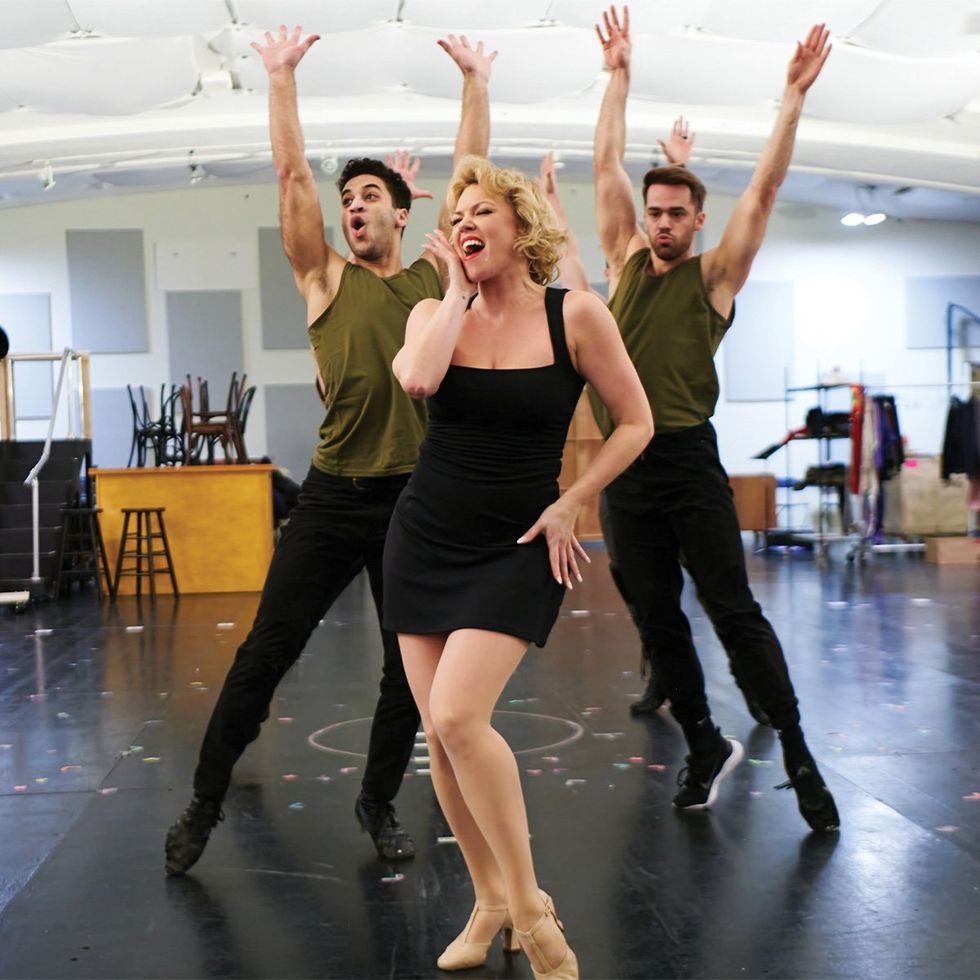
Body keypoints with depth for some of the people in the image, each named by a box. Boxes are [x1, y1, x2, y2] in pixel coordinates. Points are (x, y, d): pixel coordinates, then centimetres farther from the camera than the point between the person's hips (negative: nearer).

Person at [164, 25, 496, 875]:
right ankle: (207, 802, 12)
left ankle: (380, 801, 27)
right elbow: (293, 175, 0)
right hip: (335, 496, -1)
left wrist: (476, 81, 12)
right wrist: (282, 77, -1)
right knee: (267, 651, -1)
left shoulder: (437, 276, 10)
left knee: (411, 664, 8)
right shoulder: (326, 278, 6)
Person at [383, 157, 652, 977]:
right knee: (439, 734, 4)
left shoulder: (575, 315, -6)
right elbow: (417, 380, -21)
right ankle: (490, 899, 22)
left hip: (517, 549, -4)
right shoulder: (437, 313, 2)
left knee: (458, 715, -20)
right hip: (425, 540, 4)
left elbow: (635, 423, -1)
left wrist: (569, 505, -8)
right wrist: (459, 290, -10)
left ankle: (531, 907, -4)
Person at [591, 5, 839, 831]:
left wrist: (793, 97, -6)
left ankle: (798, 757, 1)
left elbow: (764, 190, -4)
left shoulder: (715, 276, 3)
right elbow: (607, 166, 12)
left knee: (735, 614, -6)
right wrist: (619, 76, 13)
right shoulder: (626, 263, 12)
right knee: (658, 622, 9)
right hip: (625, 467, 4)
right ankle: (706, 748, 23)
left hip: (689, 462, -4)